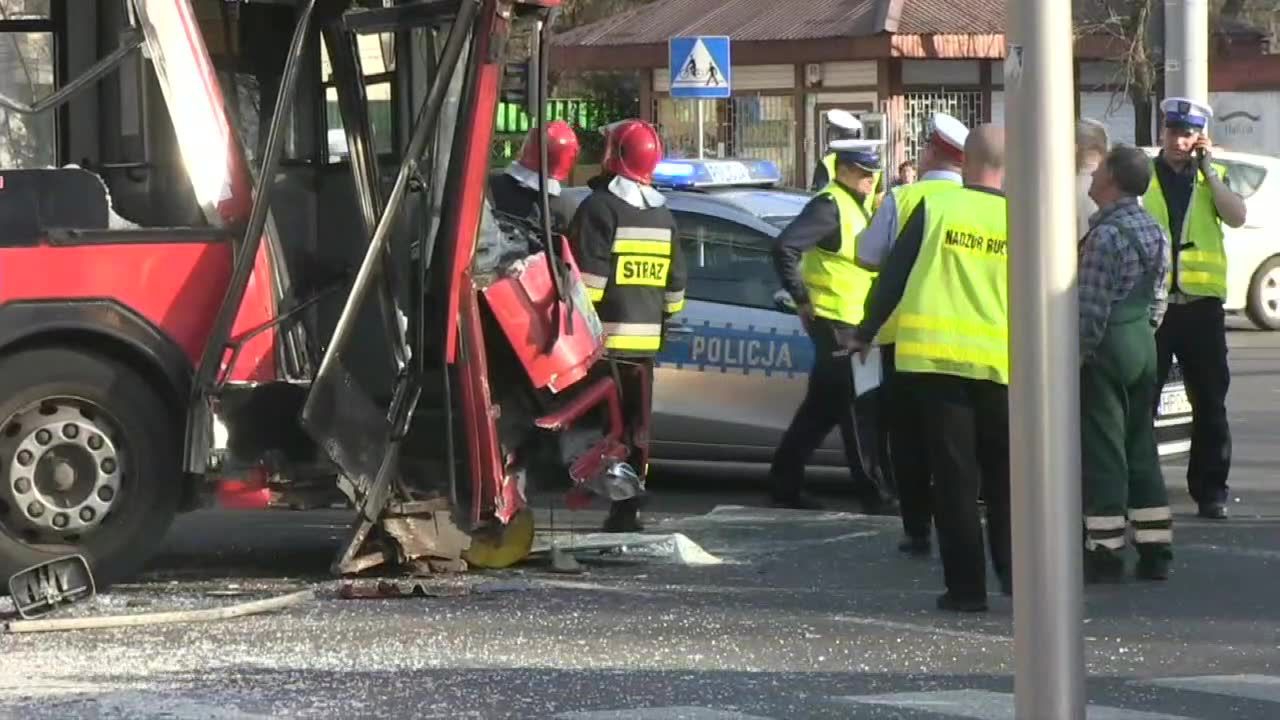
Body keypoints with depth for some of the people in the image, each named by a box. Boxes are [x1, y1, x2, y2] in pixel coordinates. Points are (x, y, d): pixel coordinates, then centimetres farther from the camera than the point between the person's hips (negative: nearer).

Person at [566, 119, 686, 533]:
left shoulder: (599, 208, -10)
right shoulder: (662, 214, 14)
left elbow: (587, 277, -15)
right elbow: (675, 281, 19)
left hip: (605, 338, -7)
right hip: (645, 339, 7)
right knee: (637, 425, 12)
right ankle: (627, 510, 14)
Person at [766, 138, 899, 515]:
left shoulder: (855, 205, 15)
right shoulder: (830, 205, -15)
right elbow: (784, 247, -26)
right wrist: (802, 299, -22)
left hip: (854, 322, 10)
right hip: (834, 321, -10)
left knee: (823, 406, 14)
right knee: (860, 407, -7)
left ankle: (785, 483, 20)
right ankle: (874, 493, -5)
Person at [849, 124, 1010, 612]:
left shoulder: (935, 209, -1)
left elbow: (893, 276, 3)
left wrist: (866, 333, 15)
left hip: (934, 357, -1)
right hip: (1000, 365, 1)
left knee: (953, 476, 3)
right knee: (1002, 475, 17)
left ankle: (966, 586, 1)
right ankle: (1012, 567, 8)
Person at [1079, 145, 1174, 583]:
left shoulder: (1107, 234, -18)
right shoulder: (1154, 231, 9)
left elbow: (1091, 308, -19)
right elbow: (1158, 299, 13)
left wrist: (1074, 358, -14)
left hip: (1107, 349, -8)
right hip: (1142, 347, 8)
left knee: (1102, 451, -3)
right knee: (1142, 448, 12)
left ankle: (1105, 552, -1)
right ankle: (1154, 551, 13)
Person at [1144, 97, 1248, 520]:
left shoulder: (1213, 177, 9)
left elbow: (1236, 217, -9)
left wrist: (1207, 169, -10)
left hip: (1201, 304, 1)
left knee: (1210, 405, 6)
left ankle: (1210, 490, 13)